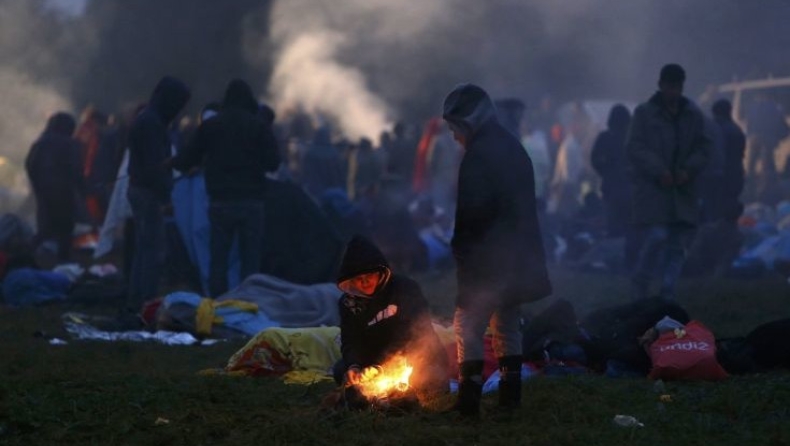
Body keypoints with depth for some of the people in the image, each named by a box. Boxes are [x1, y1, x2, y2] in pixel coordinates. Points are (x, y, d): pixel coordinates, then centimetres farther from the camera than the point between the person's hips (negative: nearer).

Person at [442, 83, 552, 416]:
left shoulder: (479, 155, -15)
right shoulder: (513, 148, 14)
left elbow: (471, 211, -20)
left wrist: (460, 249, -9)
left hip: (489, 257, -9)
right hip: (519, 252, 9)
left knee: (468, 324, -7)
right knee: (507, 322, 18)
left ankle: (469, 397, -13)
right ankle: (510, 392, 20)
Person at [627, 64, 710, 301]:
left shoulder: (693, 115, 10)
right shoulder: (645, 113, 0)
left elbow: (703, 147, 11)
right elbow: (636, 147, -5)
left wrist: (689, 170, -7)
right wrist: (659, 171, -16)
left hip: (683, 190, 4)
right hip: (652, 186, -4)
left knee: (678, 243, 2)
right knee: (658, 235, -17)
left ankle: (667, 294, 9)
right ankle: (639, 283, 2)